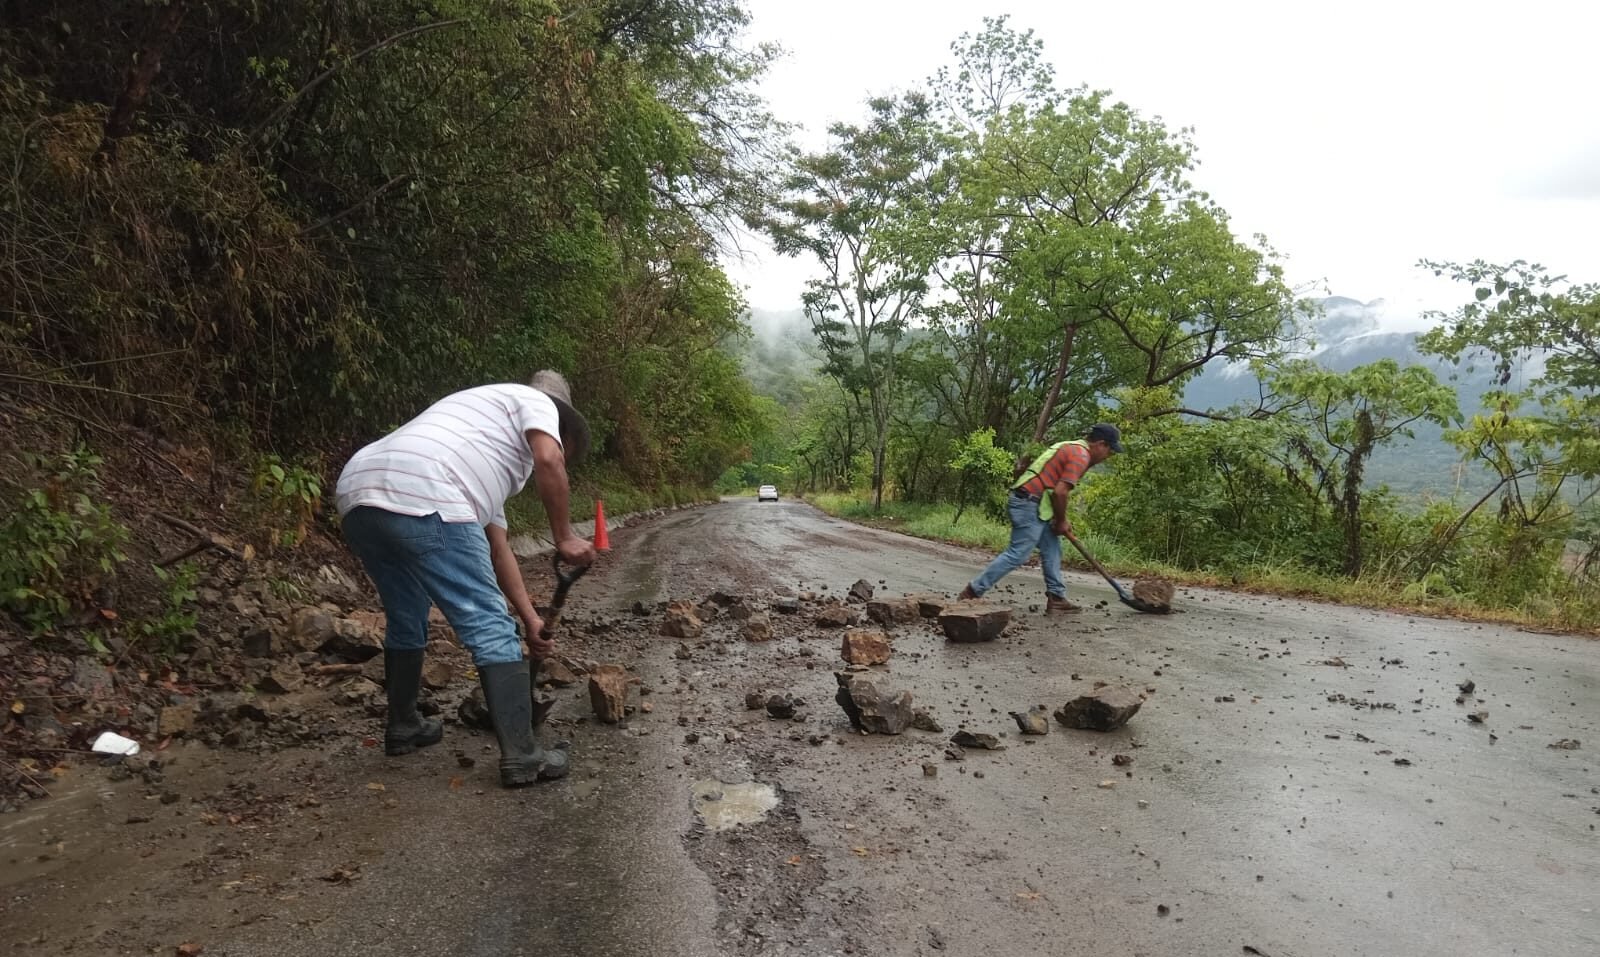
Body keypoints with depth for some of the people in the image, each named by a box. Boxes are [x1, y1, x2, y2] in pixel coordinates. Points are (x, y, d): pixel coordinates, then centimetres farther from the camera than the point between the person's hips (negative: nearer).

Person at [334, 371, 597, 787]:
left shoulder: (486, 468, 38)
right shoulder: (537, 403, 17)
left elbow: (497, 546, 37)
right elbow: (548, 462, -6)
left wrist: (531, 620, 37)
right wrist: (564, 538, 4)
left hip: (359, 499, 10)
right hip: (422, 502, -10)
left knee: (406, 620, 29)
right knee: (492, 628, -3)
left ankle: (402, 726, 44)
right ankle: (521, 756, -1)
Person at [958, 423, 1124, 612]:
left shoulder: (1070, 447, 21)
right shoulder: (1081, 456, -11)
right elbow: (1060, 492, -20)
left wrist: (1060, 520, 19)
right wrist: (1061, 521, -4)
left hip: (1026, 502, 11)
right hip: (1029, 505, -11)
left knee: (1052, 549, 14)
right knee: (1017, 554, -8)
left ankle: (1056, 598, 17)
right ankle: (974, 590, -5)